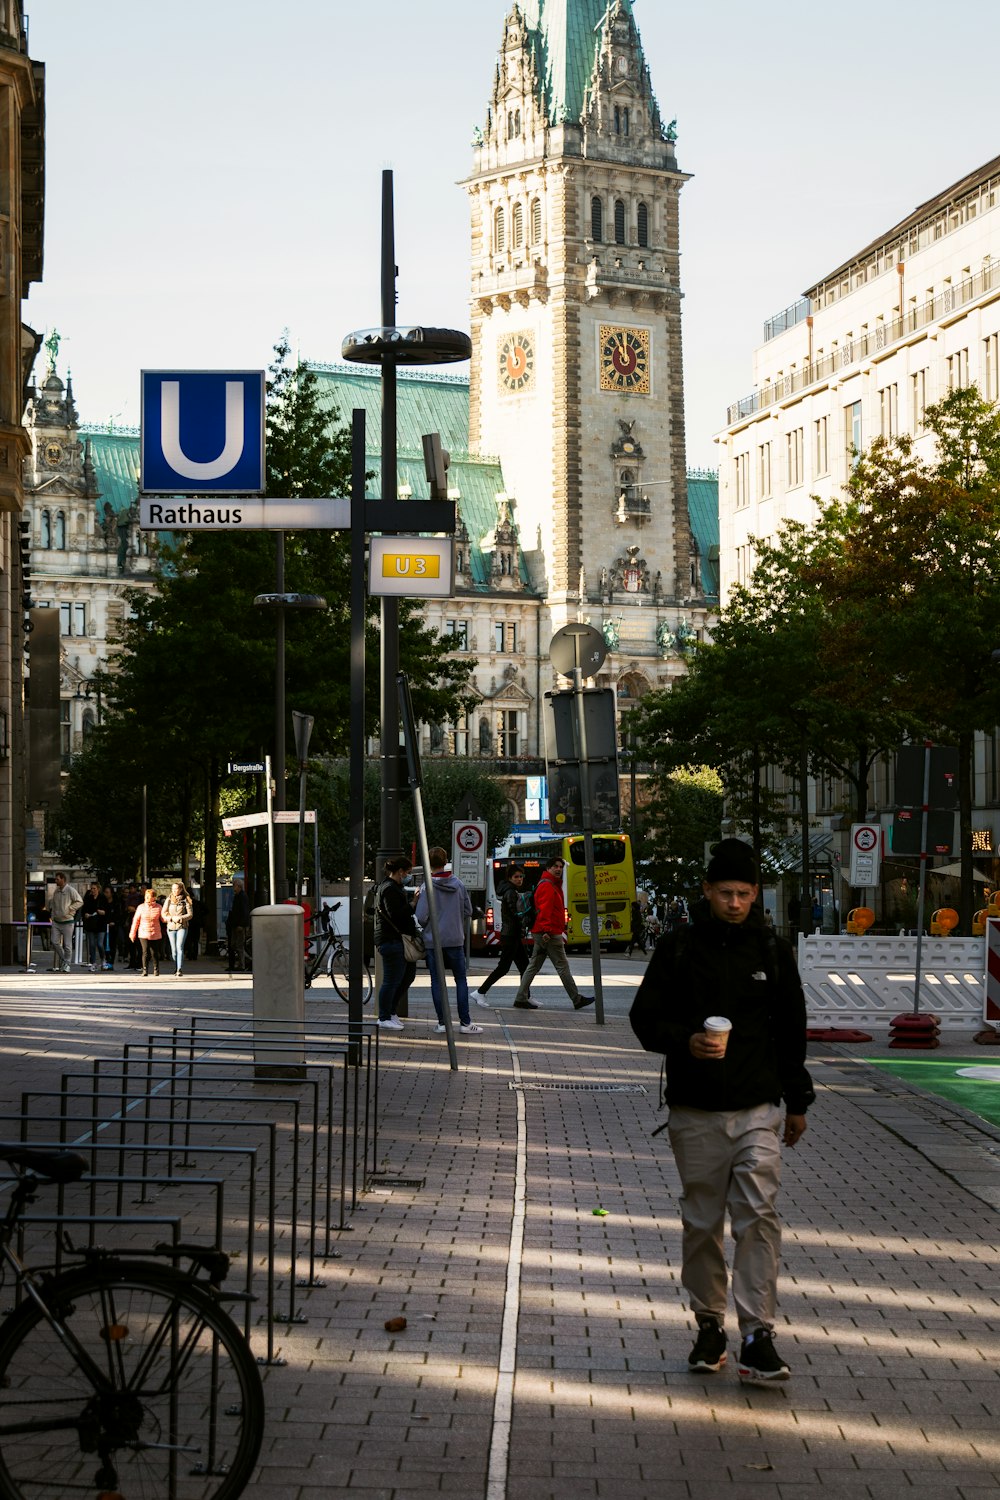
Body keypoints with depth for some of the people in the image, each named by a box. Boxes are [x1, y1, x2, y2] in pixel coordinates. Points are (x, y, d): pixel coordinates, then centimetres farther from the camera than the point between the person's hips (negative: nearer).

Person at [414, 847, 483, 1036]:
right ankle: (465, 1022, 4)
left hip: (433, 941, -2)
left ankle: (442, 1022, 6)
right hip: (455, 940, 2)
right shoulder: (458, 884, -1)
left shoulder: (427, 887, -12)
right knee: (461, 980, 8)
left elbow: (421, 917, -13)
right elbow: (468, 910, 6)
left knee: (437, 981, 6)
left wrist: (422, 928, 8)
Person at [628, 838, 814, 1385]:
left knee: (758, 1217, -10)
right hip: (694, 1113, 0)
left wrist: (796, 1102, 17)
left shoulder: (772, 951, 6)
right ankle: (709, 1325, 22)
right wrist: (685, 1041, -18)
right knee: (701, 1222, 8)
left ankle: (758, 1337, -10)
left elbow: (791, 1029, 15)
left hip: (758, 1110, 0)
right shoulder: (677, 949, 1)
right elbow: (644, 1017, 2)